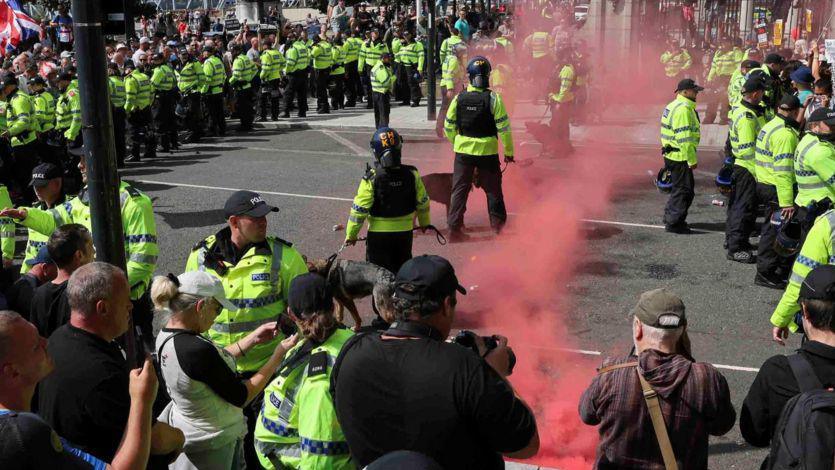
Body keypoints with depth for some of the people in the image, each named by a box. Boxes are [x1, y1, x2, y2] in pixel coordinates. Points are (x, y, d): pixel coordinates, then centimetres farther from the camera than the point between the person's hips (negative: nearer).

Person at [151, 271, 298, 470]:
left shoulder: (166, 336, -6)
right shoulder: (196, 350, -33)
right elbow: (241, 397, -21)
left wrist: (253, 338, 8)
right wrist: (278, 355, -14)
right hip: (211, 448, -8)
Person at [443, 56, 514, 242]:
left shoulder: (459, 98, -4)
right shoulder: (493, 98, -11)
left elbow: (449, 127, 4)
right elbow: (504, 127, -10)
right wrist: (509, 151, 0)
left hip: (463, 150, 2)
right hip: (488, 151, -1)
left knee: (460, 189, 8)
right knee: (493, 189, 13)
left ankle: (454, 228, 6)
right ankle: (497, 225, 22)